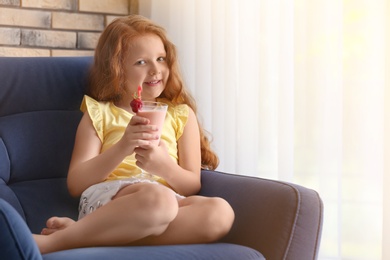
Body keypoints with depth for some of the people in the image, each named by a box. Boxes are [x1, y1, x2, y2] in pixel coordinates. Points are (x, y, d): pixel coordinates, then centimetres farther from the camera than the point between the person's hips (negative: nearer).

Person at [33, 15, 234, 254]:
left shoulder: (181, 115, 22)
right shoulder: (99, 113, 15)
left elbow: (193, 186, 14)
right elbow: (75, 185, 5)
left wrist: (165, 167, -9)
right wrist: (121, 148, -10)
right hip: (105, 198, -4)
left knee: (221, 212, -32)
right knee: (157, 198, -39)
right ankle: (51, 242, -31)